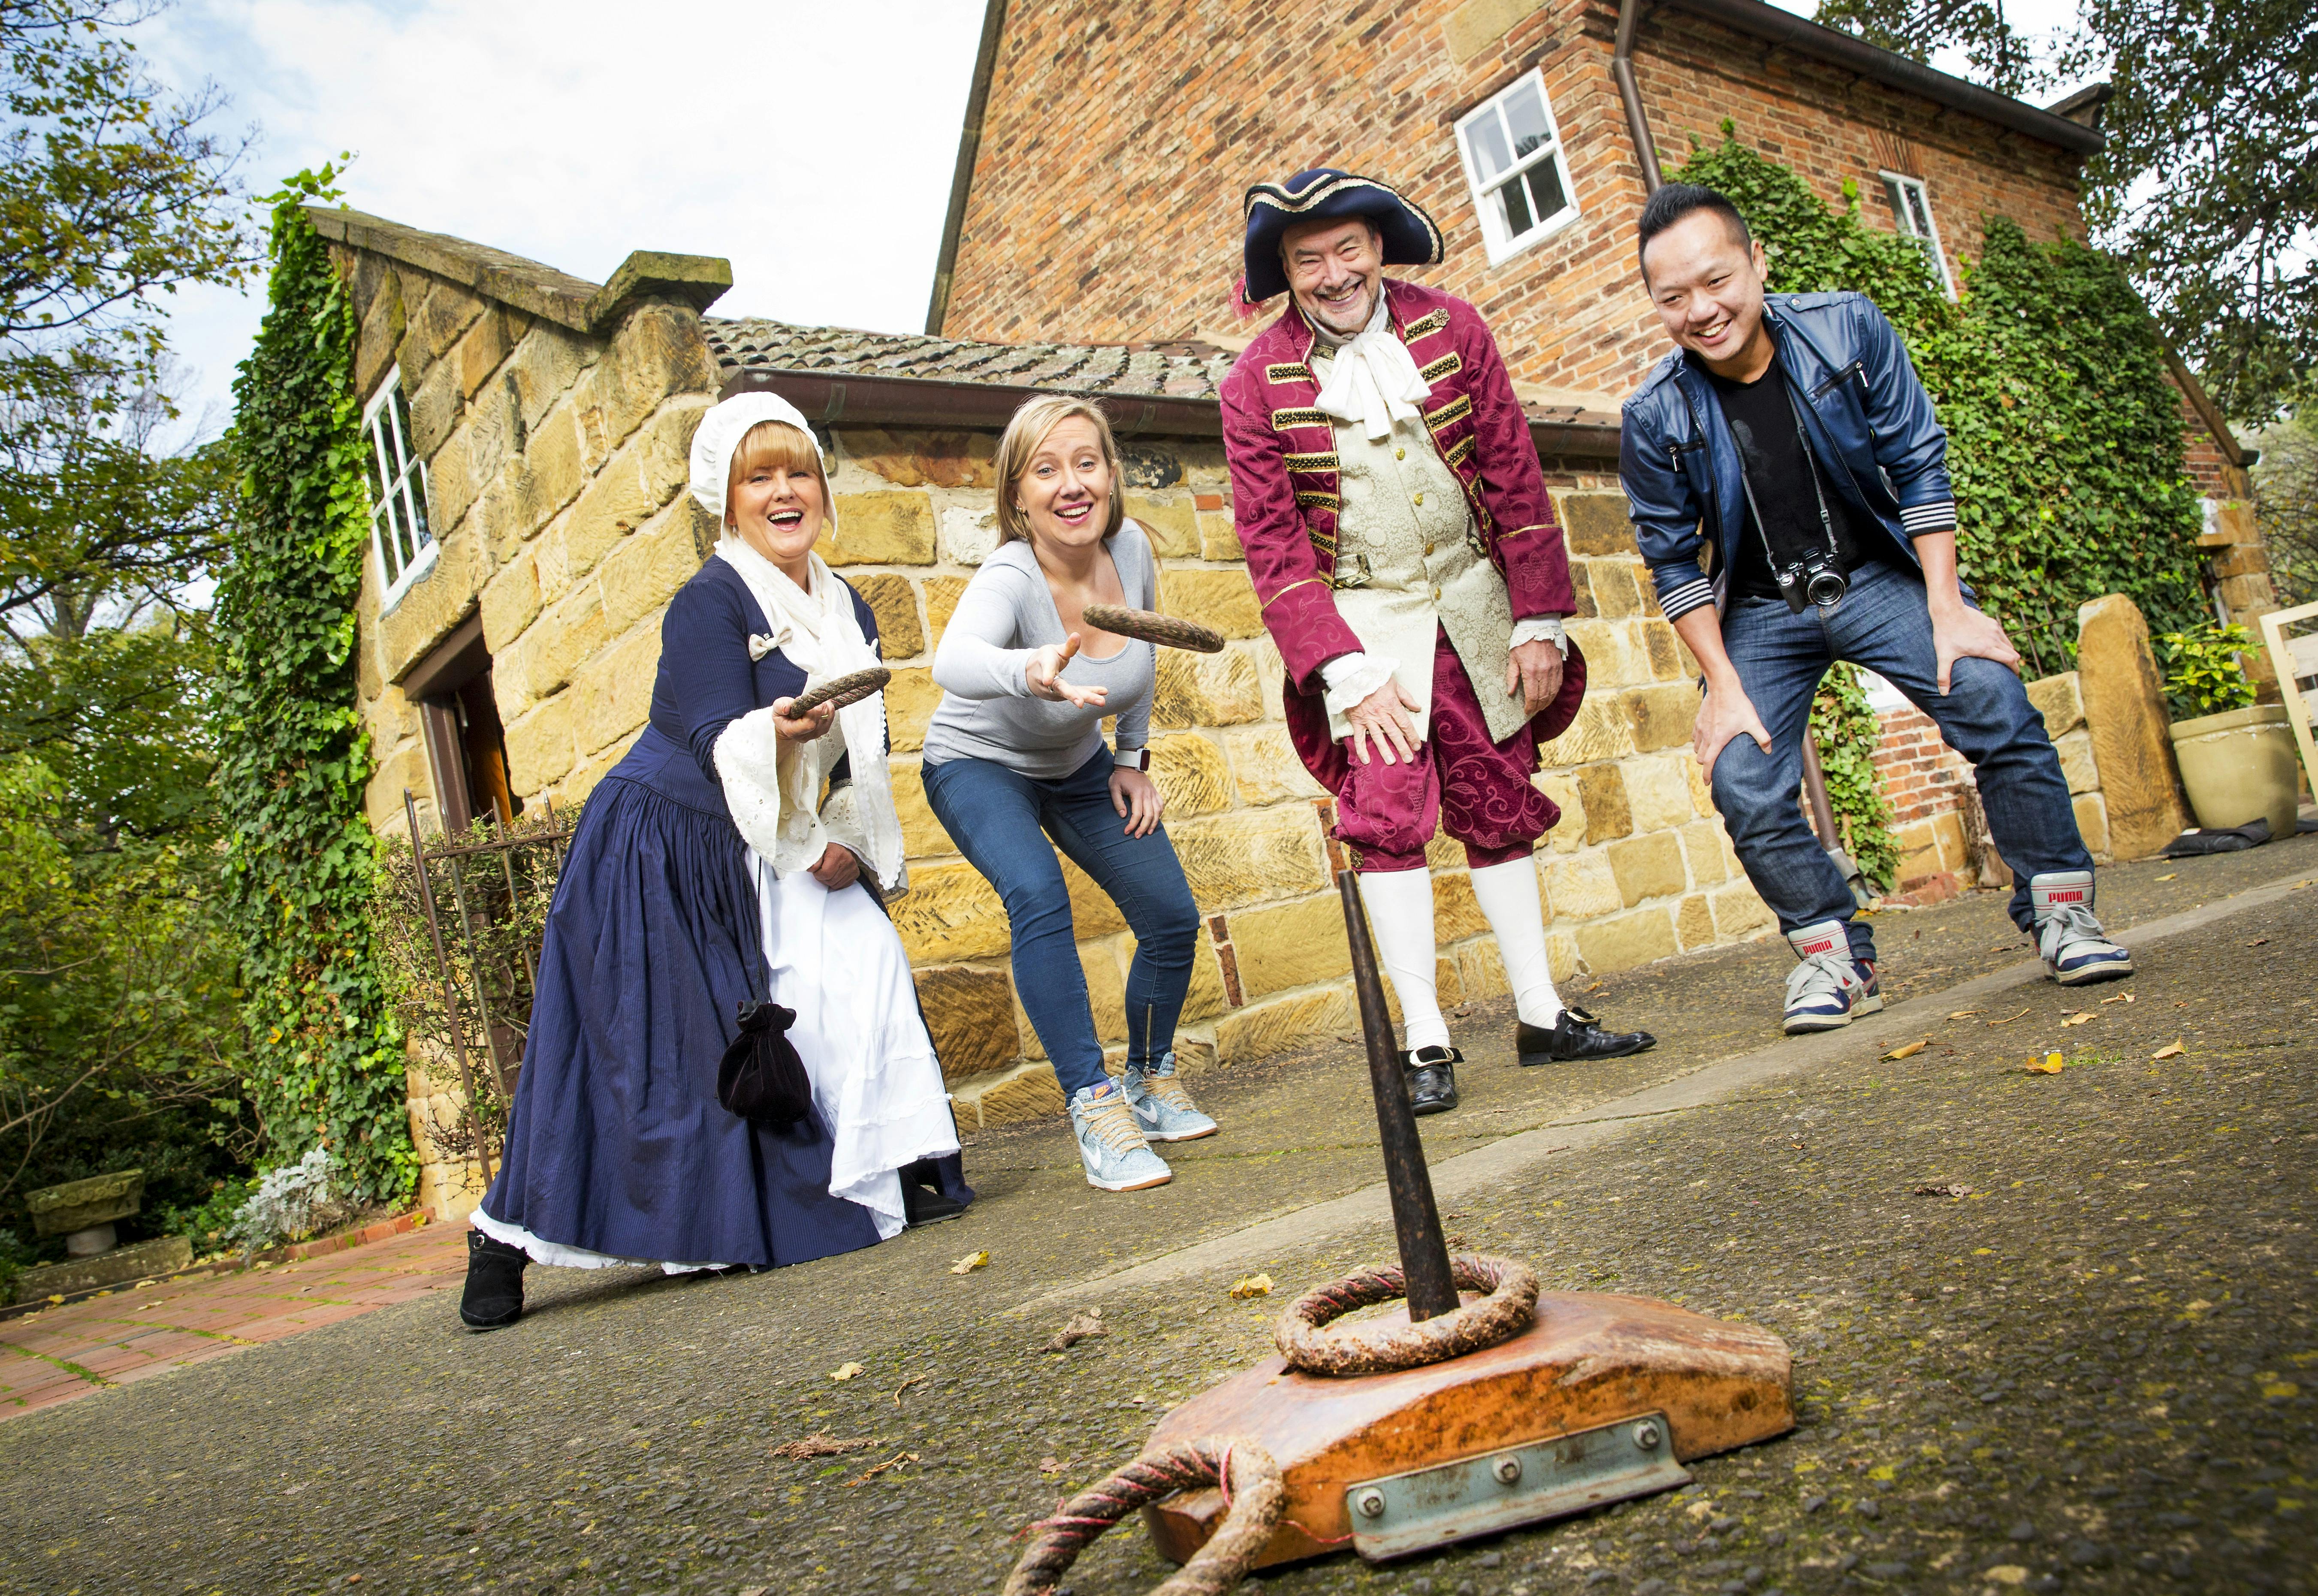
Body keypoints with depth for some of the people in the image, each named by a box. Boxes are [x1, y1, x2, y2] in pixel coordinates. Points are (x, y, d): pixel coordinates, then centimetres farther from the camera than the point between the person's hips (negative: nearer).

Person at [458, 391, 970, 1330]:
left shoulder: (848, 613, 7)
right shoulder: (709, 603, -15)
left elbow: (866, 752, 11)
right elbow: (719, 745, -23)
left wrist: (844, 839, -3)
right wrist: (779, 729, -41)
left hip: (753, 862, 7)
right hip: (655, 852, -6)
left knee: (860, 961, -11)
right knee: (635, 1053, -5)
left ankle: (893, 1175, -1)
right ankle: (505, 1244, 8)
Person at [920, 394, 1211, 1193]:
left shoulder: (1131, 549, -19)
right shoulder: (1009, 579, -34)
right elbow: (954, 660, -57)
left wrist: (1132, 758, 3)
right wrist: (1030, 672, -77)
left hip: (1078, 766, 5)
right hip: (979, 765, -5)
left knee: (1173, 919, -1)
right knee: (1038, 895, -33)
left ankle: (1151, 1078, 26)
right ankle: (1094, 1104, -22)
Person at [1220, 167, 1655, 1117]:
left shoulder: (1450, 330, -1)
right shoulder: (1256, 384, -8)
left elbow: (1516, 481, 1)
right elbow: (1272, 546, -9)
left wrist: (1540, 624, -2)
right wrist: (1348, 675, -16)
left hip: (1471, 603, 3)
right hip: (1362, 620, -2)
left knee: (1500, 806, 7)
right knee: (1387, 810, -15)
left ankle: (1542, 1018, 18)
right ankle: (1426, 1044, -8)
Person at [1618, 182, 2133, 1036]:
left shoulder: (1848, 329, -14)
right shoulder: (1654, 417, -15)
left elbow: (1919, 468, -9)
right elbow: (1674, 561, -6)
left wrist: (1949, 612, -13)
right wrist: (1723, 685, -10)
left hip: (1882, 575, 0)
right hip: (1760, 610, 0)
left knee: (1995, 701, -19)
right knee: (1744, 784, -16)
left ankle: (2060, 911, -3)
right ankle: (1832, 954, 4)